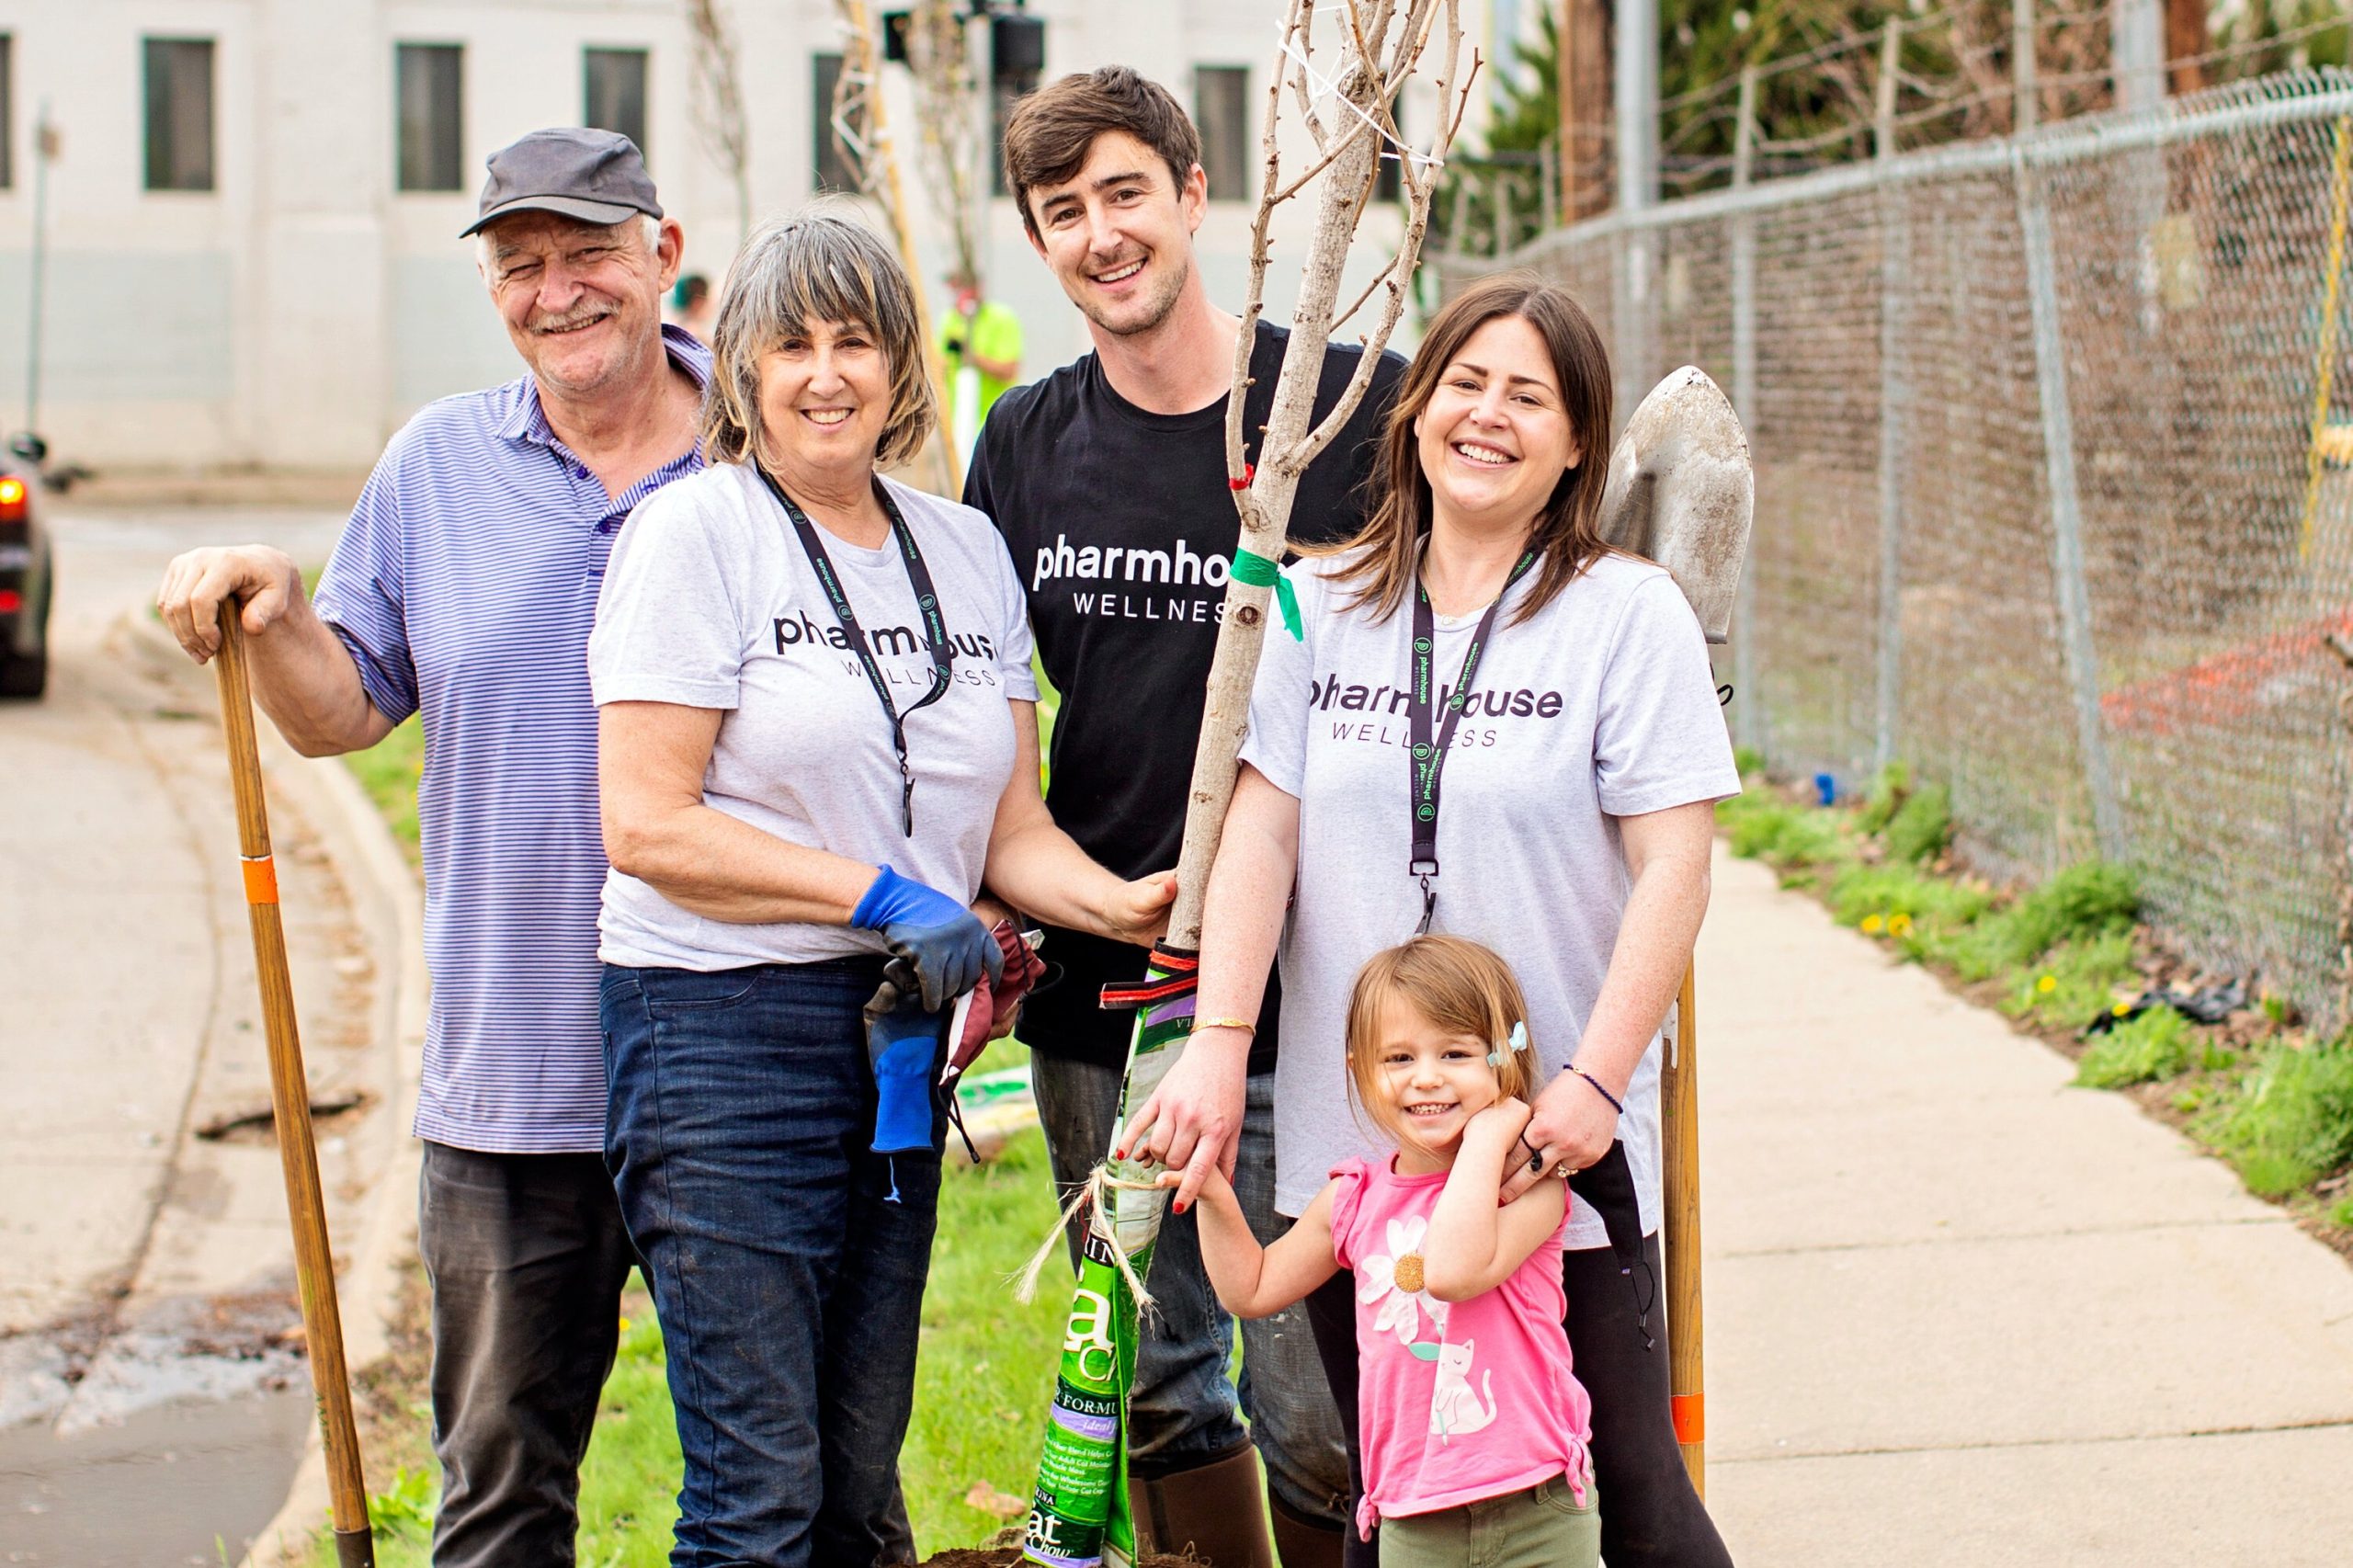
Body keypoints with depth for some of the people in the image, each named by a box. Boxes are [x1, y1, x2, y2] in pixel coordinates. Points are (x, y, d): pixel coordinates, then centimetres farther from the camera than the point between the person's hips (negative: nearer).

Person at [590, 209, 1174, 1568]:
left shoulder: (966, 550, 13)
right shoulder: (696, 531, -5)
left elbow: (1012, 826, 10)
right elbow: (647, 825, -13)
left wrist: (1120, 903, -10)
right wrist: (882, 894, -17)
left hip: (901, 1037, 6)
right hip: (725, 1033, -6)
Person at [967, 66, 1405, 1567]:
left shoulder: (1356, 406, -6)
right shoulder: (1028, 442, 7)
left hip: (1301, 997, -4)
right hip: (1093, 992, 4)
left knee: (1318, 1419, -3)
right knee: (1155, 1388, 14)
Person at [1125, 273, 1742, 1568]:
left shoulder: (1628, 614, -3)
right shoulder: (1320, 607, 7)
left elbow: (1672, 868, -8)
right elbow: (1261, 836, 1)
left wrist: (1594, 1083, -16)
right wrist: (1216, 1054, -10)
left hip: (1558, 1144, -3)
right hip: (1349, 1144, 3)